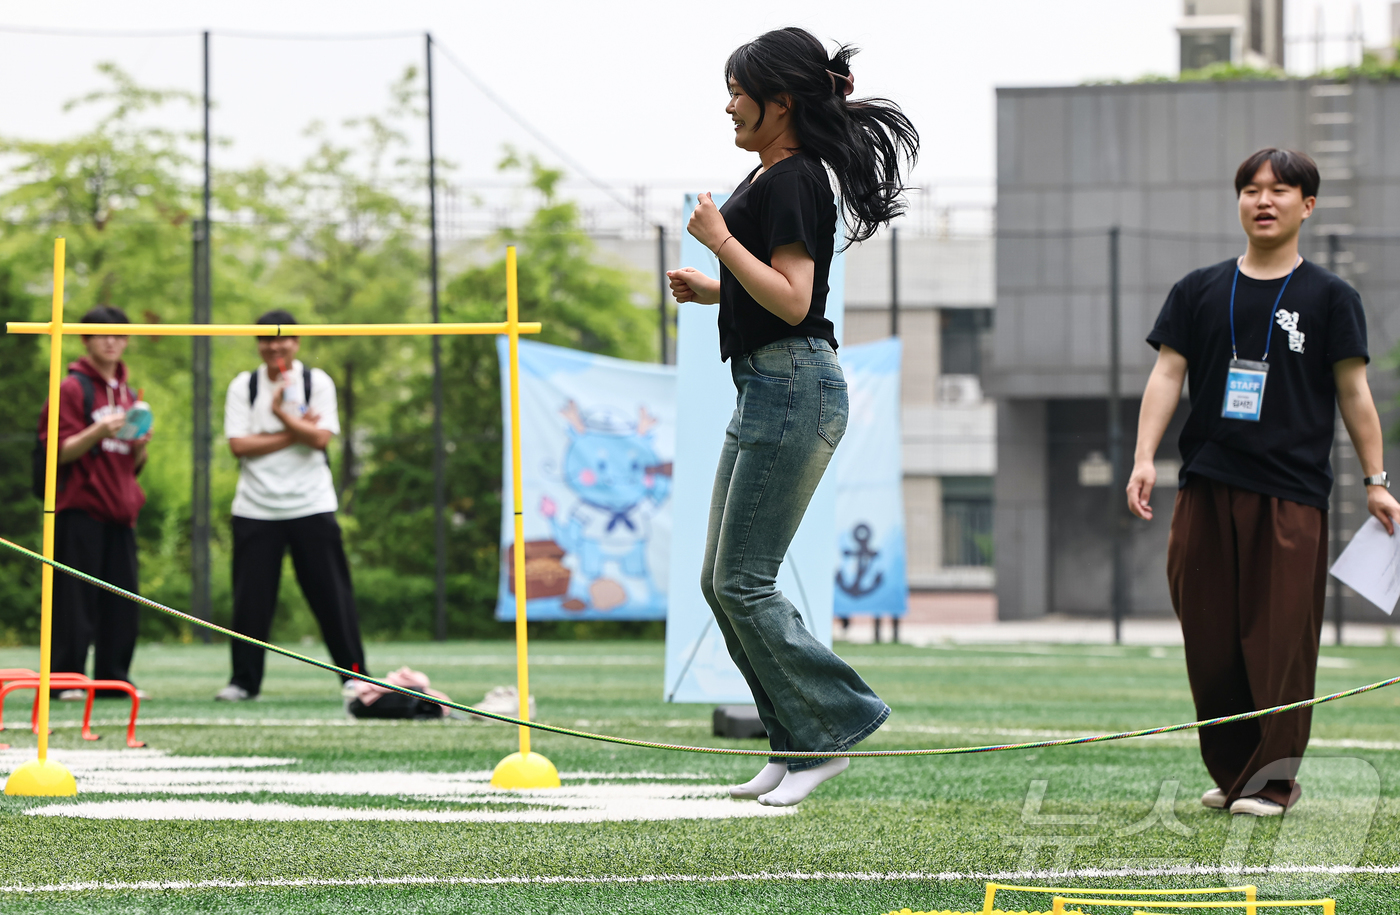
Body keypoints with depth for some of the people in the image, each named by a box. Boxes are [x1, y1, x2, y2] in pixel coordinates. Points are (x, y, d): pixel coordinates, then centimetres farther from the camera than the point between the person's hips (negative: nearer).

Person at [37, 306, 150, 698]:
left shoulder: (128, 395, 19)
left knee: (123, 600, 2)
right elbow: (61, 452, -8)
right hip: (80, 508, -6)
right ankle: (66, 676, -5)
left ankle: (114, 676, 8)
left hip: (119, 510, 6)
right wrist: (99, 432, -22)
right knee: (76, 598, -8)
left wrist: (140, 444, 1)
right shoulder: (72, 389, -1)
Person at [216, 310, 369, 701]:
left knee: (331, 594, -1)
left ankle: (354, 673, 7)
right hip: (255, 507, 1)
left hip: (311, 505, -1)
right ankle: (244, 679, 10)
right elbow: (239, 444, -6)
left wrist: (282, 413, -16)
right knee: (250, 598, 0)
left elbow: (321, 437, -9)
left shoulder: (317, 382, 3)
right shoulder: (243, 386, 5)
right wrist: (295, 432, -9)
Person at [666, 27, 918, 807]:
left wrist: (723, 240, -18)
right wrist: (710, 290, 16)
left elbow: (791, 300, -22)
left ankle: (833, 727, -3)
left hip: (793, 387, -11)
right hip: (766, 391, 11)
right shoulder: (775, 178, 17)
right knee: (722, 582, 10)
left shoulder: (792, 182, -15)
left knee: (742, 582, -9)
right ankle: (799, 746, 12)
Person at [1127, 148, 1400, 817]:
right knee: (1209, 636, 2)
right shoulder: (1199, 292, 11)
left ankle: (1274, 776, 1)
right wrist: (1144, 456, -5)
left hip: (1291, 495, -3)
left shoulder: (1329, 298, 5)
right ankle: (1231, 771, 14)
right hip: (1206, 487, 3)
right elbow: (1167, 373, 7)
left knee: (1281, 637, -7)